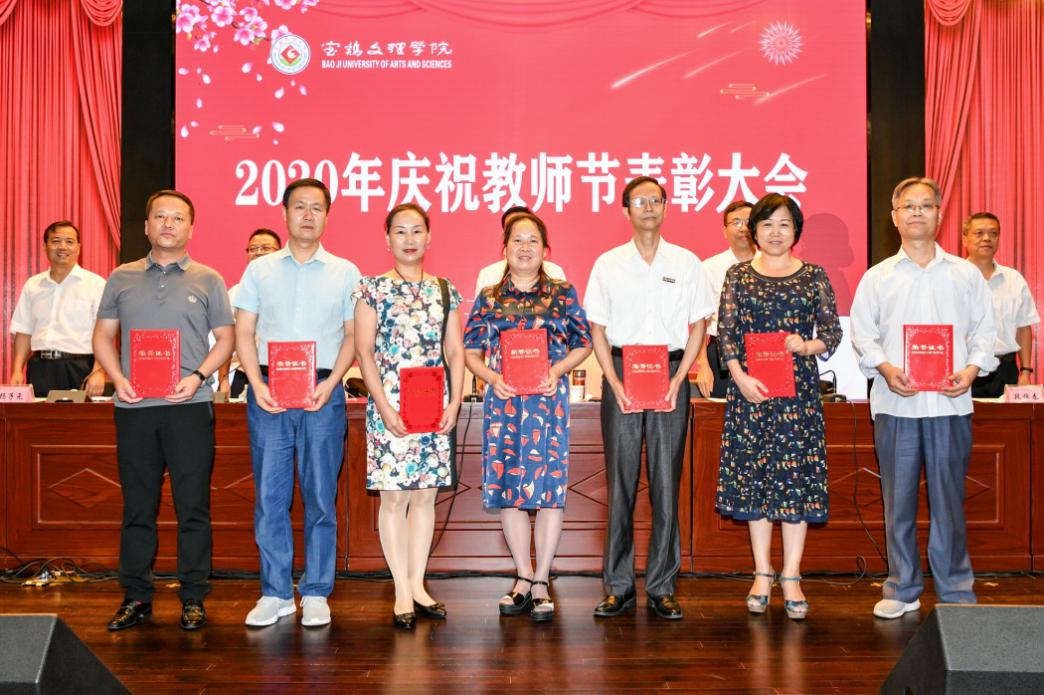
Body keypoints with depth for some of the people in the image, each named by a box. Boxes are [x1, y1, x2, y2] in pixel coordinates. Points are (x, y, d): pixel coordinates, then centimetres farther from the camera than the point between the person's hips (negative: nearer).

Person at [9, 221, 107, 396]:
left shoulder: (95, 284, 0)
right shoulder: (32, 285, 15)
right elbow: (24, 332, 16)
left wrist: (98, 372, -17)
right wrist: (17, 370, 5)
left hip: (78, 370, -4)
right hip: (39, 369, 4)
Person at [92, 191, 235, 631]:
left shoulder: (208, 280, 7)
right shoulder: (122, 278, 13)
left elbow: (225, 339, 6)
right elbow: (103, 335, 13)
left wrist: (198, 376, -11)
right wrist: (118, 378, -5)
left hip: (190, 406, -2)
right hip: (134, 407, 2)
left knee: (193, 506, 0)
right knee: (137, 505, 8)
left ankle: (193, 598, 10)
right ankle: (136, 596, 18)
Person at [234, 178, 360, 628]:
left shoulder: (345, 272, 8)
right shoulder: (259, 270, 10)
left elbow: (352, 336, 7)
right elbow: (244, 332, 7)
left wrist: (331, 382, -8)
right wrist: (257, 384, -7)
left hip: (322, 392, -1)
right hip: (268, 391, 1)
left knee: (320, 497, 3)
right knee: (269, 494, 3)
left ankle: (316, 593, 13)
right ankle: (275, 593, 13)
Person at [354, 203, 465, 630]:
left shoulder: (445, 290, 10)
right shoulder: (373, 289, 1)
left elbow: (455, 352, 10)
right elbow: (364, 351, -3)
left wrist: (455, 403, -1)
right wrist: (384, 407, -11)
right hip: (390, 408, -3)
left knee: (425, 494, 8)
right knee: (394, 496, -2)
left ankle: (417, 584, 19)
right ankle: (403, 591, 7)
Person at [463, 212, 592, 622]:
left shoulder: (563, 294, 6)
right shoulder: (489, 298, 10)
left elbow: (583, 345, 7)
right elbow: (471, 352, 10)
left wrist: (557, 371, -10)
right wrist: (492, 378, -9)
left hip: (549, 402, -2)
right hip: (503, 402, 2)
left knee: (550, 488, -4)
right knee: (508, 488, 5)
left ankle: (541, 581, 7)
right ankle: (524, 577, 19)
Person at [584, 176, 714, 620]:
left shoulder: (686, 263, 7)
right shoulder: (608, 264, 6)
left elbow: (698, 326, 7)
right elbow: (597, 329, 6)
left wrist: (677, 380, -5)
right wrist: (615, 382, -6)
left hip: (671, 373, 0)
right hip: (621, 372, 0)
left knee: (666, 481, 1)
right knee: (620, 479, 1)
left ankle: (662, 587, 10)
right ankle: (618, 585, 10)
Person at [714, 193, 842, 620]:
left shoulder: (814, 277, 8)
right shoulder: (738, 276, 7)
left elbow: (833, 332, 6)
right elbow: (725, 331, 1)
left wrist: (807, 346, -15)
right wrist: (741, 377, -12)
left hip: (799, 388, 0)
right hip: (750, 389, 0)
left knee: (797, 477, -1)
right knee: (754, 476, 3)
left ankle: (791, 578, 8)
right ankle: (762, 574, 15)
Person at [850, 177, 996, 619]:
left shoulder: (966, 274, 10)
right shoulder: (876, 277, 9)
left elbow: (984, 330, 10)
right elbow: (863, 334, 7)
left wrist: (971, 369, -8)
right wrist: (886, 369, -11)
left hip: (950, 401, 0)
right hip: (895, 402, 0)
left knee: (948, 498, 3)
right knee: (897, 499, 4)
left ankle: (956, 593, 15)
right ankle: (903, 590, 16)